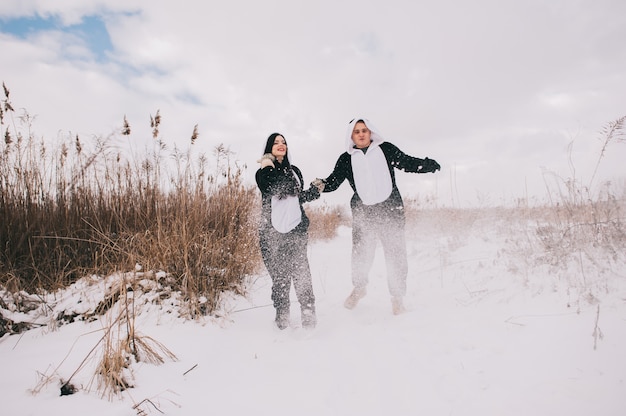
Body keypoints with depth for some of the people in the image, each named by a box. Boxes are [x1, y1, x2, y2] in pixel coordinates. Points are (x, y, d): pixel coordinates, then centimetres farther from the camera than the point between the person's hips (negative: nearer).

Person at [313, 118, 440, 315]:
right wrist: (322, 185, -18)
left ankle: (397, 296, 23)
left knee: (395, 253, 4)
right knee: (360, 254, 0)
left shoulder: (386, 149, 7)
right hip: (363, 212, 0)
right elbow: (334, 180, 3)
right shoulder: (346, 159, 9)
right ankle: (359, 287, 30)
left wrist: (429, 165, -7)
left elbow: (408, 162, 8)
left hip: (390, 209, 0)